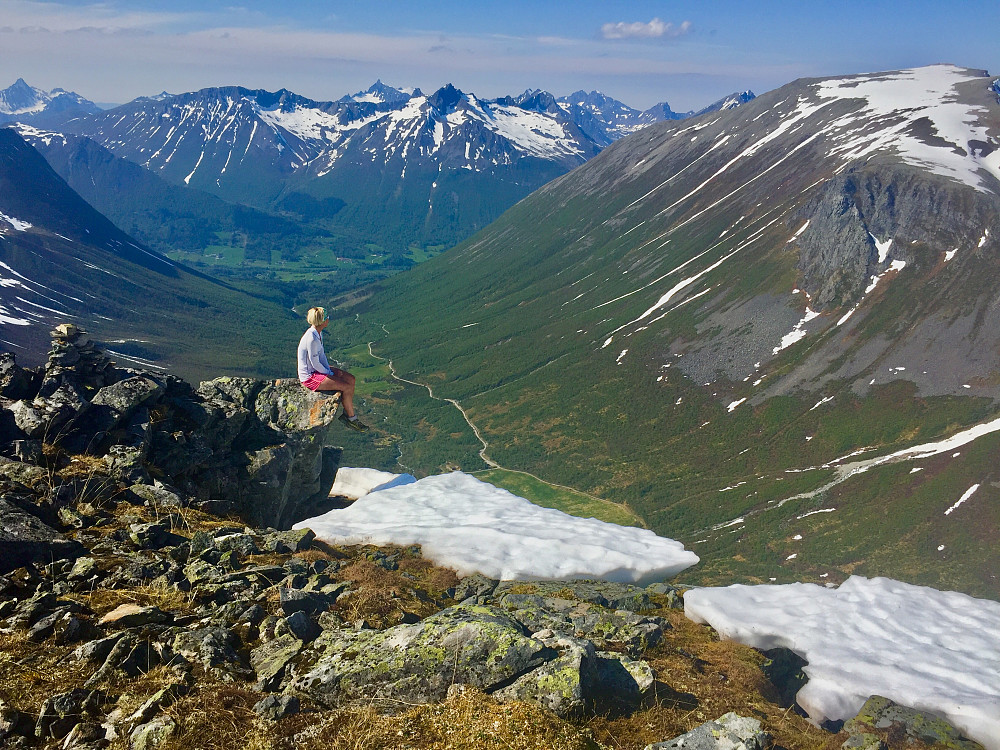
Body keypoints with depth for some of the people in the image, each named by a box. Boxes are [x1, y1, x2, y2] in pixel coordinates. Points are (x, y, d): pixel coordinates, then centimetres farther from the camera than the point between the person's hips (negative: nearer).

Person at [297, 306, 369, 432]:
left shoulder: (318, 333, 1)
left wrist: (329, 369, 1)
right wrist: (330, 373, -8)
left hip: (318, 369, 10)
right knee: (347, 387, -15)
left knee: (351, 379, 4)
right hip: (309, 377, -10)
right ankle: (351, 417, 4)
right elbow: (315, 364, -23)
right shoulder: (312, 339, -29)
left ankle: (347, 413, 10)